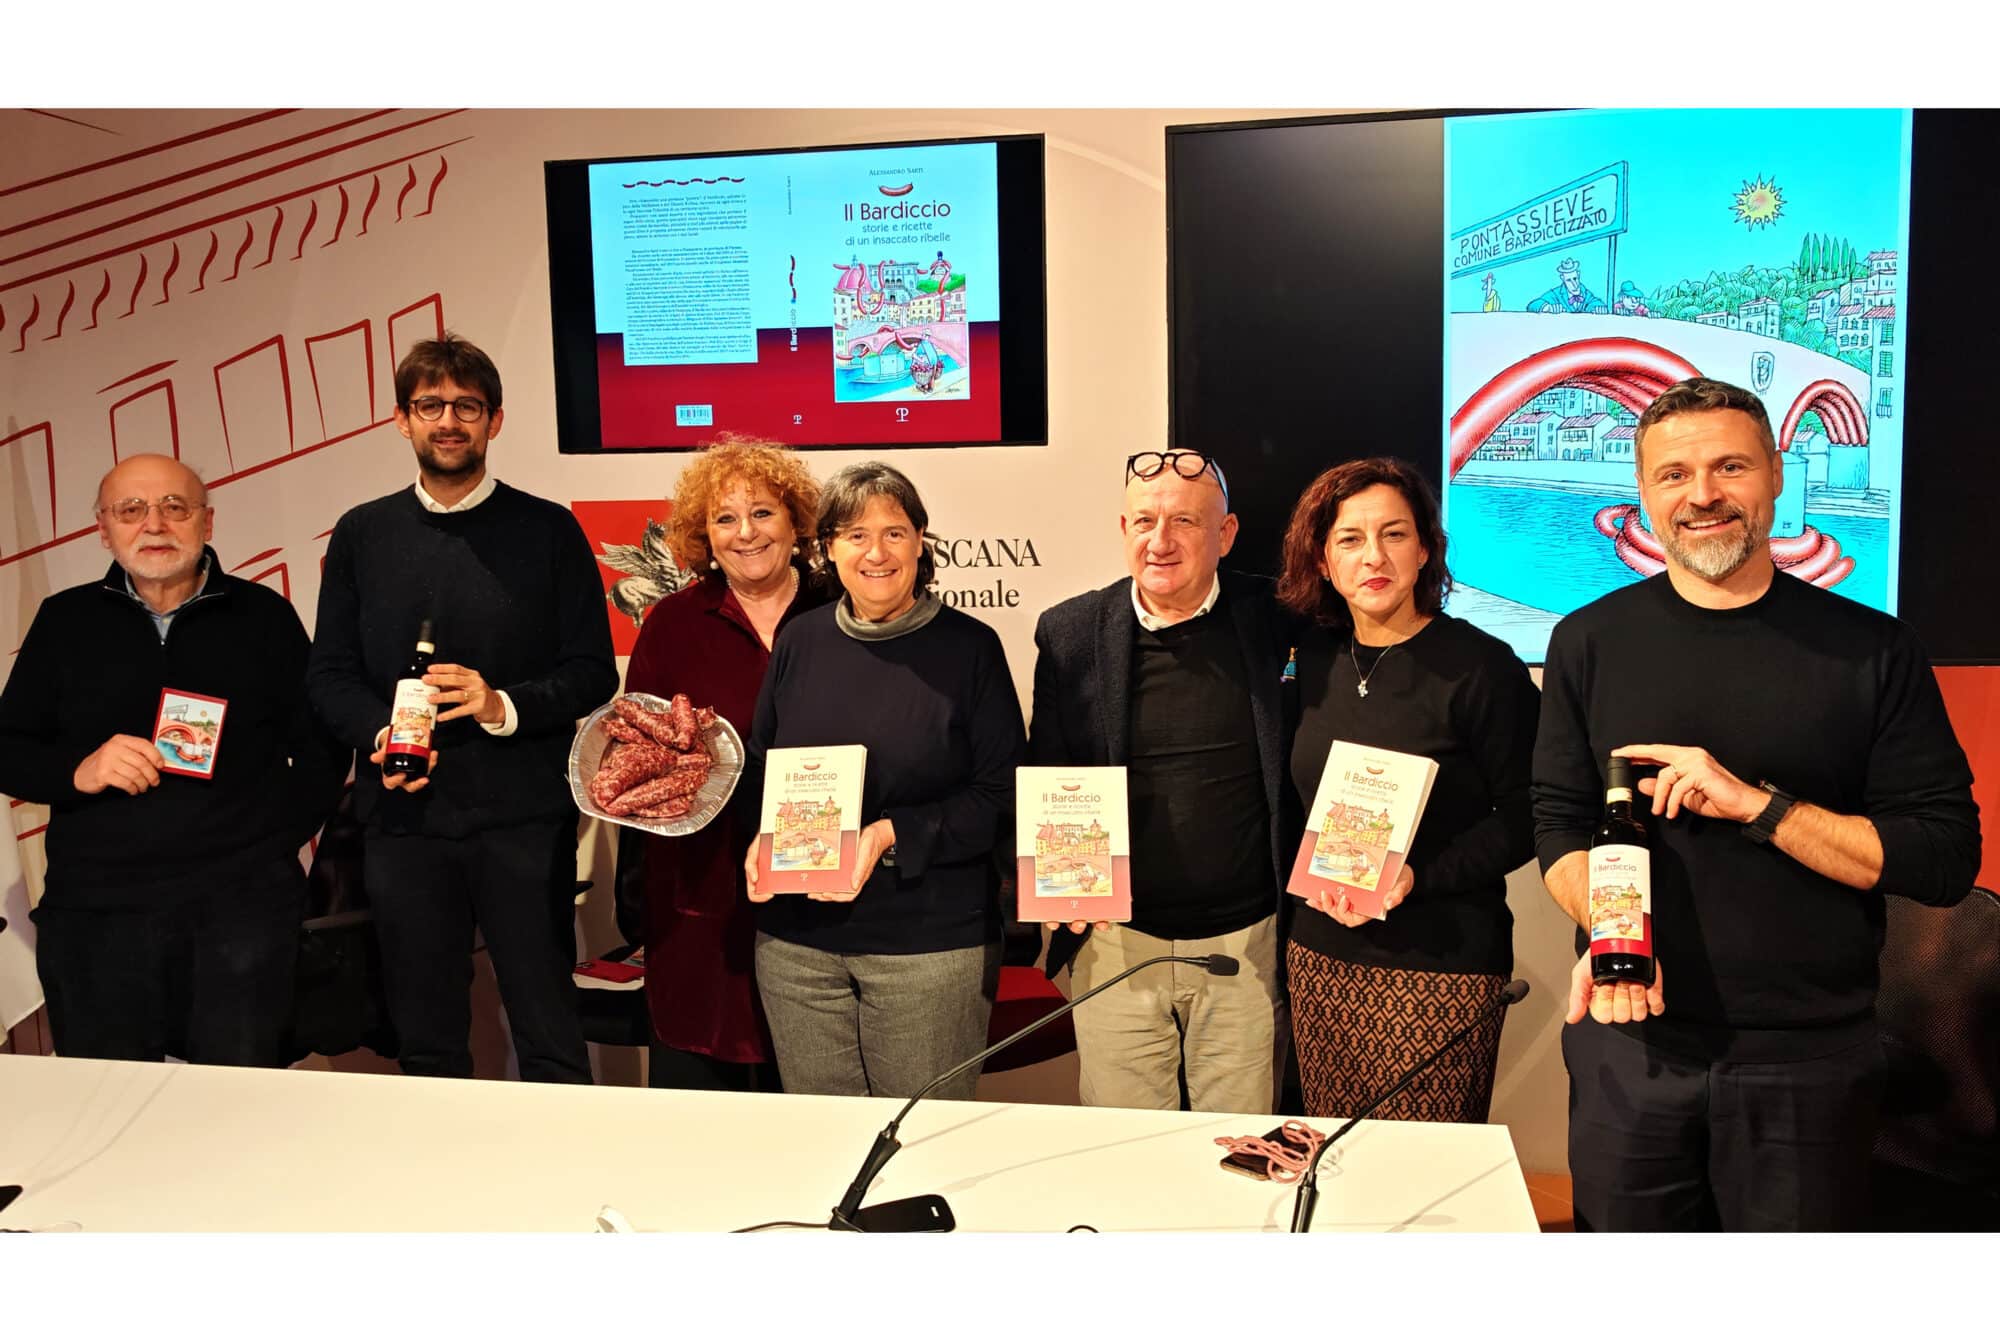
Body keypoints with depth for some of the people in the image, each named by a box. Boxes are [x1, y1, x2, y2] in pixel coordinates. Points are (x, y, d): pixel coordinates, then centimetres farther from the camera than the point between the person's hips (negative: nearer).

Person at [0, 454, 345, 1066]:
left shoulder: (265, 615, 6)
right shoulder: (65, 620, 10)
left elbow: (321, 748, 8)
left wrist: (275, 839, -2)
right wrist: (77, 772, -7)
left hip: (242, 900, -1)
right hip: (95, 908, 2)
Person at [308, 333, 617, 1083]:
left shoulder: (547, 530, 1)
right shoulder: (362, 535, 9)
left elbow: (593, 673, -1)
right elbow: (329, 674, 9)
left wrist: (504, 705, -18)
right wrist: (379, 735, -11)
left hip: (524, 817, -2)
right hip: (403, 818, 3)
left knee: (549, 1035, 4)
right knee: (426, 1042, 13)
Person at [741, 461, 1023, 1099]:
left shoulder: (969, 646, -4)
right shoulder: (799, 641, 6)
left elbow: (1001, 795, -5)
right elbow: (758, 770, 15)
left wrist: (892, 836, -16)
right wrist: (761, 842, -5)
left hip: (931, 944, -3)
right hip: (796, 941, 3)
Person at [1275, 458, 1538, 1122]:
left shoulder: (1480, 666, -7)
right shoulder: (1314, 658, 8)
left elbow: (1526, 817, -6)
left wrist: (1417, 877, -17)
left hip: (1442, 963, -5)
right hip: (1320, 953, 5)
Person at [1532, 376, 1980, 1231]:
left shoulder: (1872, 649, -2)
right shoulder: (1591, 642, 2)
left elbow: (1947, 860, -6)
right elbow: (1559, 823, 5)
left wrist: (1756, 803, -18)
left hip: (1811, 1059, -1)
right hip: (1632, 1046, 1)